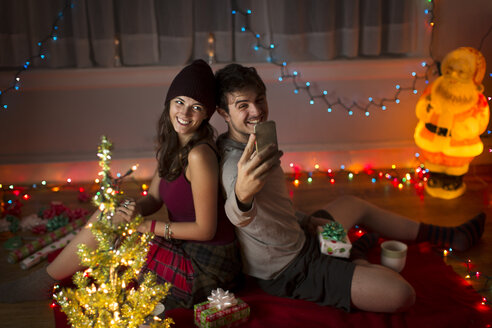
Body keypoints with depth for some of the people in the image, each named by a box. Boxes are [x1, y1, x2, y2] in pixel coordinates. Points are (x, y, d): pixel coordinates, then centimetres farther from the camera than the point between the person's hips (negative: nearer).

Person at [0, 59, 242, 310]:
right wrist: (135, 210, -14)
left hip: (206, 267, -8)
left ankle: (43, 282, 14)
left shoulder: (199, 155, -23)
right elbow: (153, 199, 9)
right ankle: (44, 281, 16)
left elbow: (205, 230, -20)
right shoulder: (173, 144, 5)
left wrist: (146, 226, -14)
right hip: (186, 251, 8)